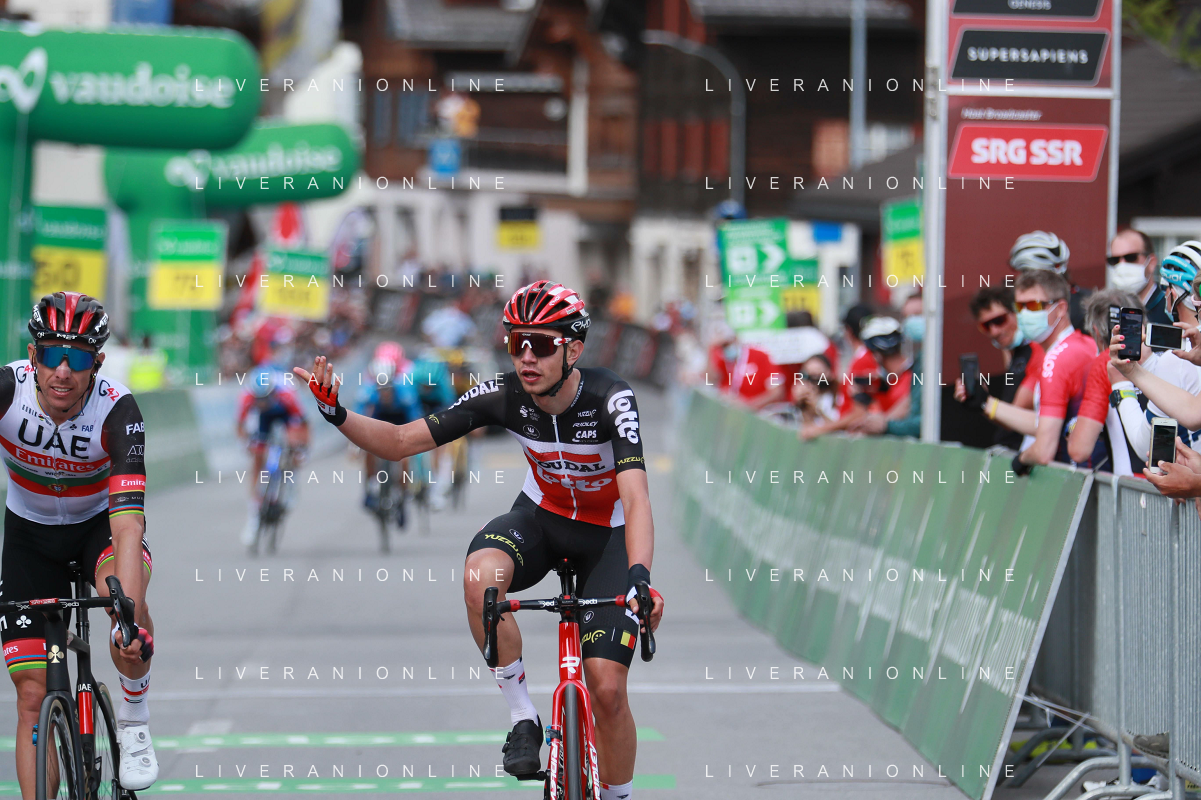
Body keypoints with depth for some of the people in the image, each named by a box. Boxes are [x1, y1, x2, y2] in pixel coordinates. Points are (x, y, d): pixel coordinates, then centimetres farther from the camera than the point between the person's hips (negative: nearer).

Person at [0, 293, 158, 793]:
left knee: (122, 590, -36)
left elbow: (129, 518, -39)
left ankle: (134, 720, -13)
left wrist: (129, 616, -51)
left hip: (98, 523, -2)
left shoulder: (117, 409, -30)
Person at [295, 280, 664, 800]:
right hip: (540, 517, 2)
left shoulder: (609, 399, -30)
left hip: (607, 533, -2)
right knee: (481, 575, -34)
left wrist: (640, 577, -59)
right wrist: (337, 415, -36)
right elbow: (399, 443, -17)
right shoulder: (503, 396, -21)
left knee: (607, 689, -13)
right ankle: (523, 718, -16)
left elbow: (636, 497, -42)